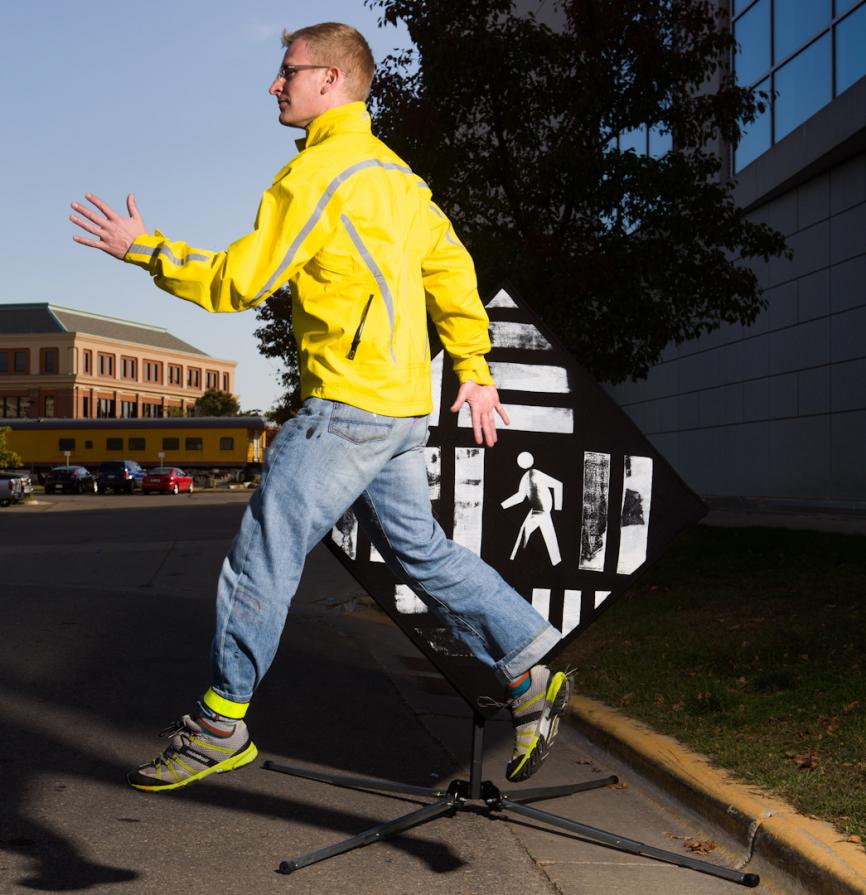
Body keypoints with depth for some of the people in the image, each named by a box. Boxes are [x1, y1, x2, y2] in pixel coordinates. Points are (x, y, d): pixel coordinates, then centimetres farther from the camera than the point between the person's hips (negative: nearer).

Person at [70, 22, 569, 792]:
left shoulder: (319, 169, -11)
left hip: (349, 406, -10)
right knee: (421, 551, 15)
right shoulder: (393, 172, 18)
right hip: (400, 409, 10)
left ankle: (221, 724, 7)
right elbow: (452, 268, 18)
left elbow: (241, 282, -13)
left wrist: (143, 250, -2)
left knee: (264, 553, -2)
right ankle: (531, 679, 16)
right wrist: (473, 369, 18)